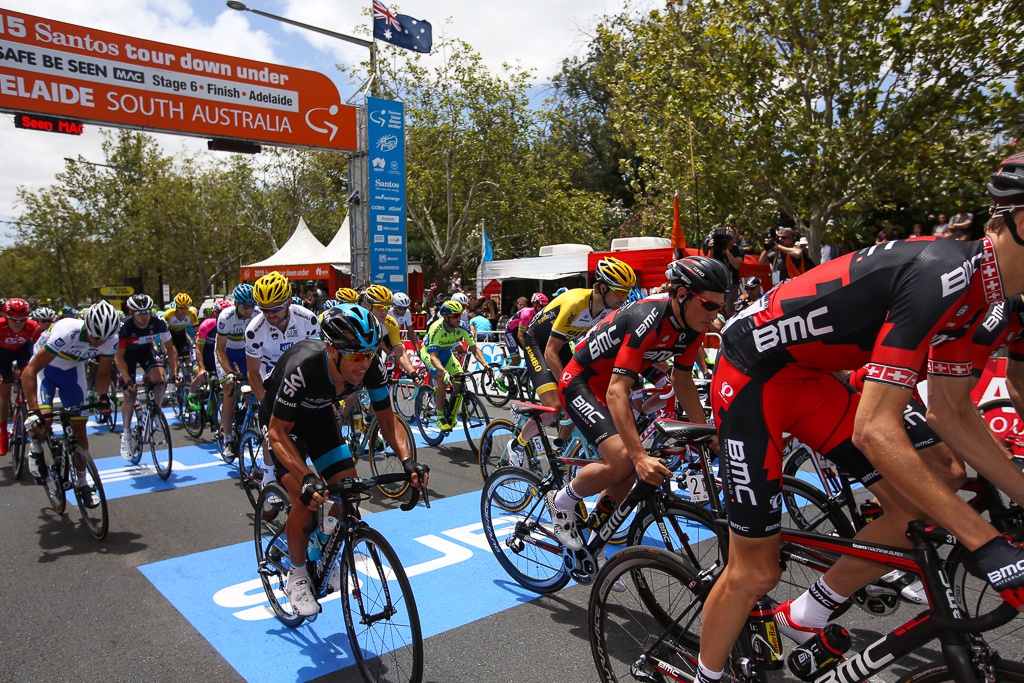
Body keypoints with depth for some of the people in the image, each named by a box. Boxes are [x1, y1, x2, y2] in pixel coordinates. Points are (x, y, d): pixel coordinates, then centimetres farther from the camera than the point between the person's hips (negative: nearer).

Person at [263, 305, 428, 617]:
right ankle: (297, 576, 8)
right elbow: (278, 433, -33)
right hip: (282, 419, -4)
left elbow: (387, 419, -16)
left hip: (320, 415, 5)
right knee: (307, 501, -18)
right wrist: (307, 479, -46)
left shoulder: (372, 366, -29)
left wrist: (407, 460, -33)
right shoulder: (303, 368, -41)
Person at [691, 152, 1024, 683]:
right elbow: (874, 430, -31)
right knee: (754, 572, 0)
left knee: (917, 509, 6)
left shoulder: (967, 281, 3)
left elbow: (952, 414, 10)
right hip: (752, 376, -9)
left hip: (806, 375, 9)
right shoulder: (939, 275, -27)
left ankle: (805, 618, 25)